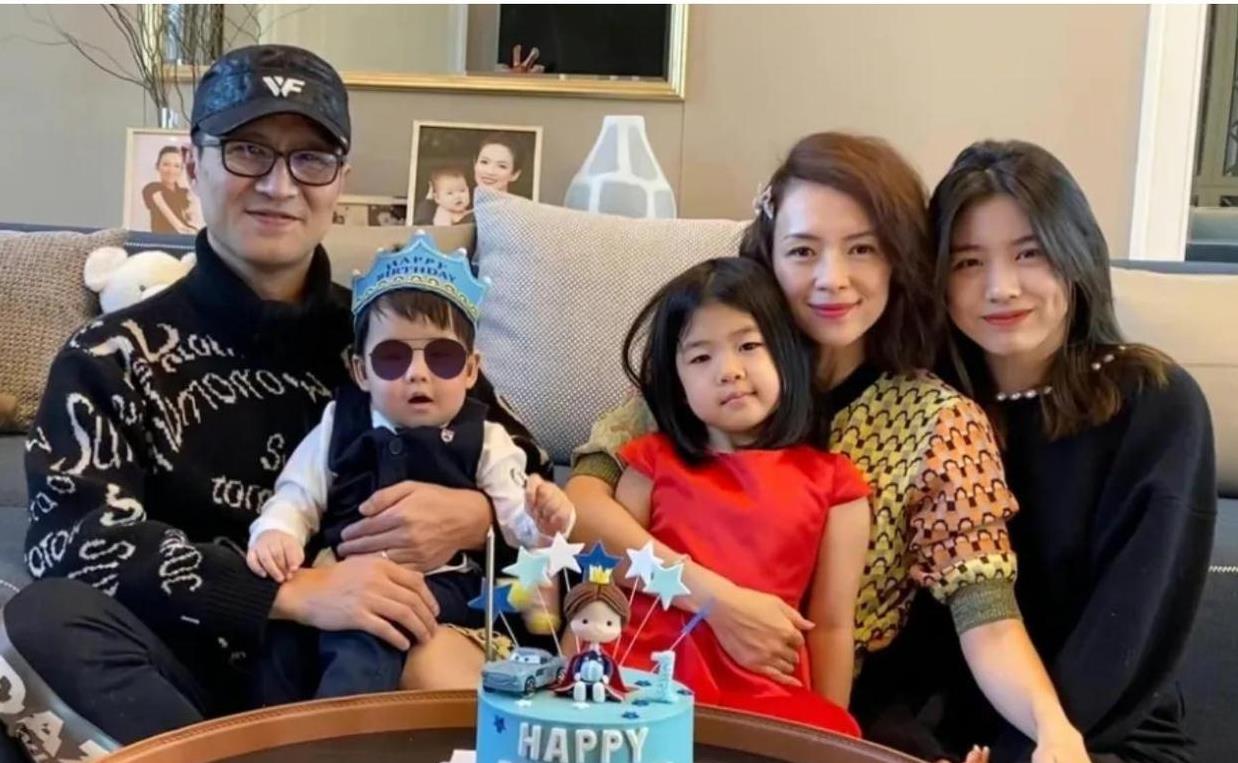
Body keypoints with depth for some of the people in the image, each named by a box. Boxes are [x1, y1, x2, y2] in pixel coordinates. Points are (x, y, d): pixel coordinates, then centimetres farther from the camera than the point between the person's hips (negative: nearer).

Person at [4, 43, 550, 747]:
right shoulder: (115, 358, 4)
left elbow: (528, 476, 13)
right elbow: (75, 537, -12)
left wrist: (474, 517, -12)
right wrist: (296, 591, -24)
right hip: (202, 675, 0)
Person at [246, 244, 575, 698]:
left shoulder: (484, 441, 10)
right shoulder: (339, 424, 15)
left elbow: (516, 520, 4)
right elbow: (297, 495, 14)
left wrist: (545, 522, -20)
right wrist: (275, 532, -8)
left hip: (439, 587, -3)